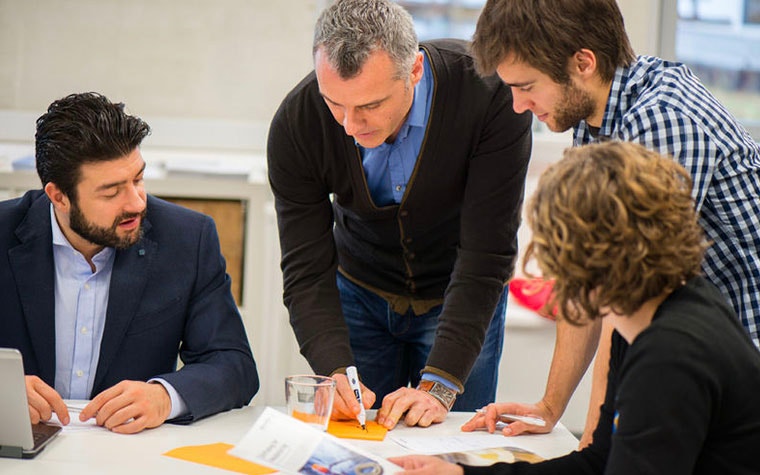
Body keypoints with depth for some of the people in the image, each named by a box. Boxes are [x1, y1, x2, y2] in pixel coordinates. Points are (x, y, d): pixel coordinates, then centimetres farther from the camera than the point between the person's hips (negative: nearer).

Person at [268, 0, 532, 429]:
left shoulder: (491, 95, -31)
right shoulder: (296, 123, -24)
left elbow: (487, 255, -29)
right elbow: (306, 269, -18)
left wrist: (439, 384, -35)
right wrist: (336, 372, -35)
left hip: (462, 299, -1)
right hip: (360, 293, 2)